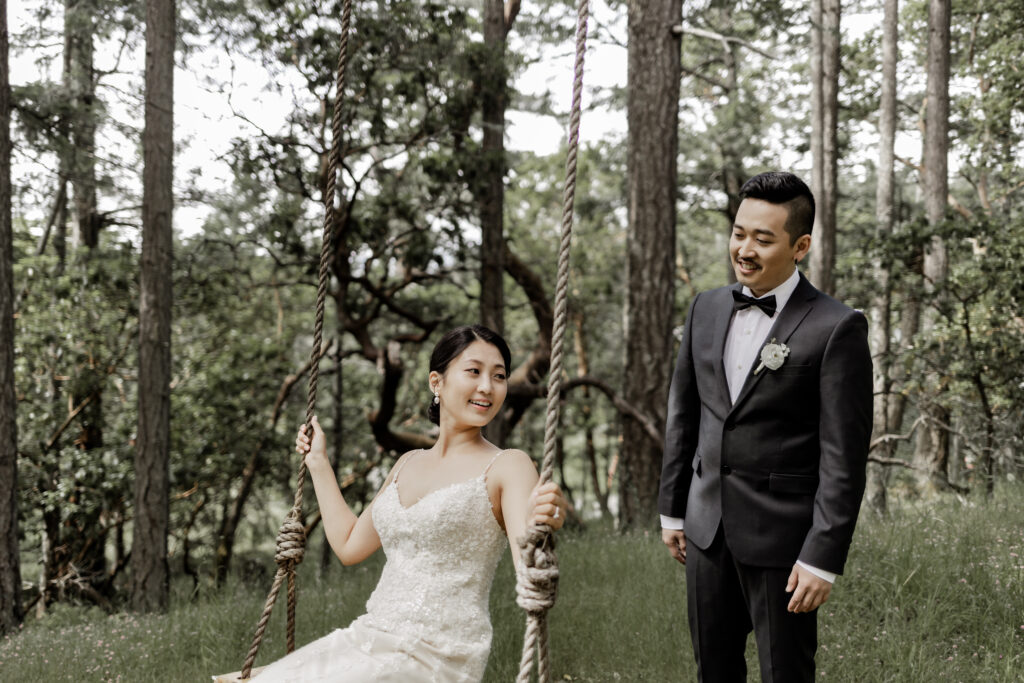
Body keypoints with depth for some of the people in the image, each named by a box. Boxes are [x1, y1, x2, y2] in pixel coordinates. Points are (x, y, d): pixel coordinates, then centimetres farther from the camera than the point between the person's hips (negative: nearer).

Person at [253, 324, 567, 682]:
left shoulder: (508, 466, -6)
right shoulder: (409, 464, 15)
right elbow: (349, 545, 24)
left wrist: (541, 529, -41)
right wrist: (318, 462, 30)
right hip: (371, 638, 7)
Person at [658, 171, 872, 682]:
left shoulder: (836, 329, -13)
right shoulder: (706, 309, 6)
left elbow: (843, 457, -14)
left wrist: (823, 558, -16)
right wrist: (672, 508, 15)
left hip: (782, 537, -5)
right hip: (708, 528, 6)